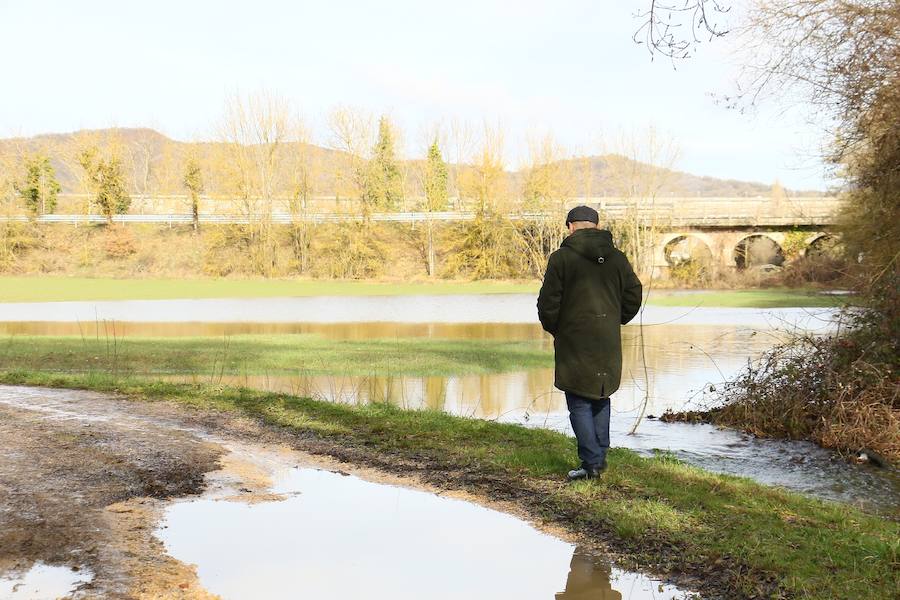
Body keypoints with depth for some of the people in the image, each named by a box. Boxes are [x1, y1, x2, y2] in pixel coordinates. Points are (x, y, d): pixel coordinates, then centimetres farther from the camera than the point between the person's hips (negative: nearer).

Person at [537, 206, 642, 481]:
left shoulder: (561, 257, -9)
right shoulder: (617, 258, 5)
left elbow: (548, 302, -9)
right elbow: (634, 296, 9)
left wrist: (553, 329, 8)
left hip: (574, 342, -5)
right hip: (608, 344, 5)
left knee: (579, 402, 2)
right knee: (601, 398, 18)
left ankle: (591, 462, -3)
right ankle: (599, 458, 21)